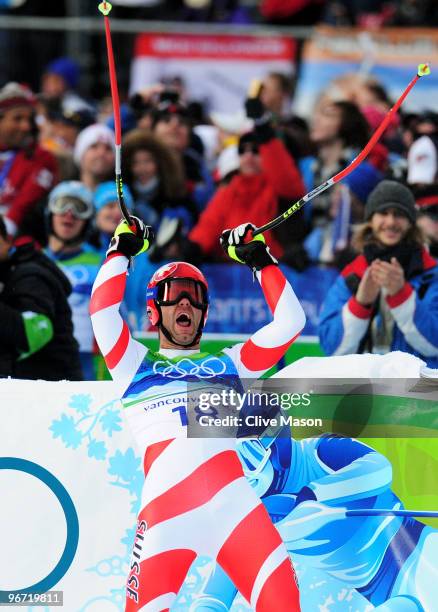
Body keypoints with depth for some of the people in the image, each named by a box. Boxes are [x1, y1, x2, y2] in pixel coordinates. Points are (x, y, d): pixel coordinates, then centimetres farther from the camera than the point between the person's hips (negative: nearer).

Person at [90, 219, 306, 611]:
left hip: (233, 502, 2)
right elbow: (103, 310, 6)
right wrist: (122, 249, 12)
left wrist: (261, 260, 21)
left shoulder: (228, 364, 26)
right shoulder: (136, 364, 20)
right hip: (166, 507, -2)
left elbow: (290, 321, 22)